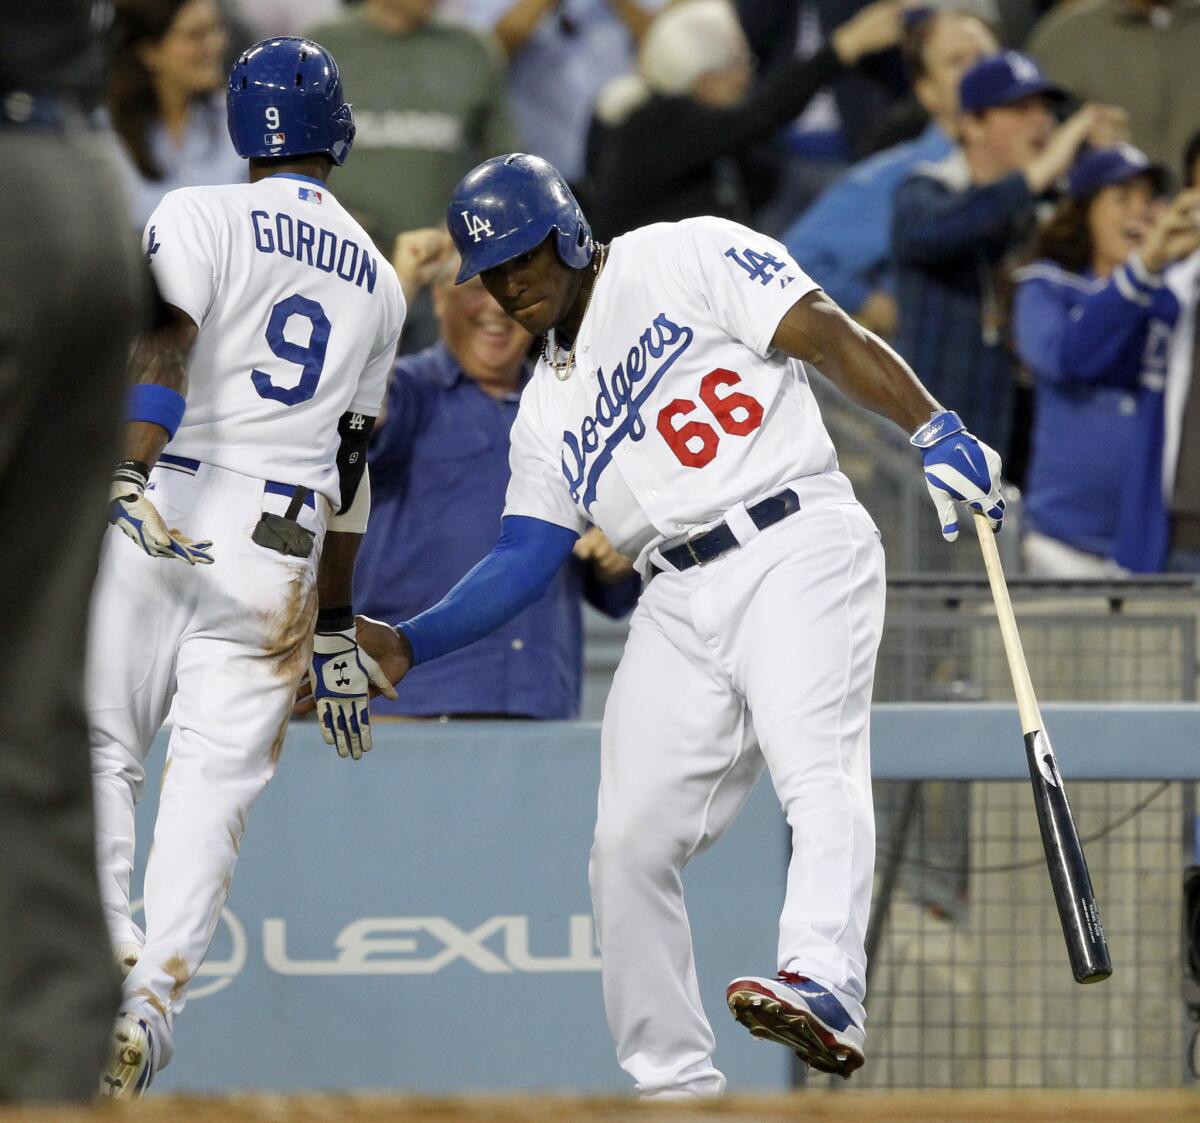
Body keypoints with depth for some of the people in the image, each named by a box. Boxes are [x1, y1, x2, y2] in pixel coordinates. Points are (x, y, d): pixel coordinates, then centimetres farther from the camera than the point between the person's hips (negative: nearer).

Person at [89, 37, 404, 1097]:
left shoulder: (200, 217, 1)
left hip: (161, 514, -3)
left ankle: (107, 959, -12)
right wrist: (336, 631, 23)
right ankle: (149, 1004, -15)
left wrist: (129, 480, -28)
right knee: (214, 783, 0)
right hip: (280, 551, 3)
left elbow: (163, 349, -16)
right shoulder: (378, 282, 17)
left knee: (102, 751, 5)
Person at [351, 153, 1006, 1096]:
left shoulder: (686, 258, 4)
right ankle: (673, 1081, 4)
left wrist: (937, 432, -18)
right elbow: (525, 560, 18)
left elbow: (830, 336, -5)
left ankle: (823, 990, -48)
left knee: (817, 765, -27)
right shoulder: (545, 408, 23)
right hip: (679, 605, 7)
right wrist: (408, 645, 5)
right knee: (630, 844, -3)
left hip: (797, 549, -7)